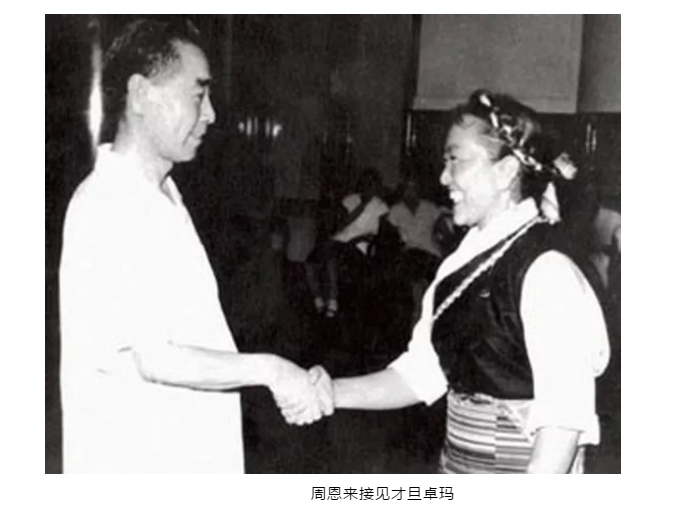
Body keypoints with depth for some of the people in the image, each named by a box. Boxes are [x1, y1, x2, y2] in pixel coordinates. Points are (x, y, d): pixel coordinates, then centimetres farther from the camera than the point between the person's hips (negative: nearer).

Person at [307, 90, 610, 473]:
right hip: (458, 466, 7)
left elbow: (564, 416, -20)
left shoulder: (546, 269, -18)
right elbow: (421, 371, 6)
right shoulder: (466, 261, 4)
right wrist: (333, 392, -5)